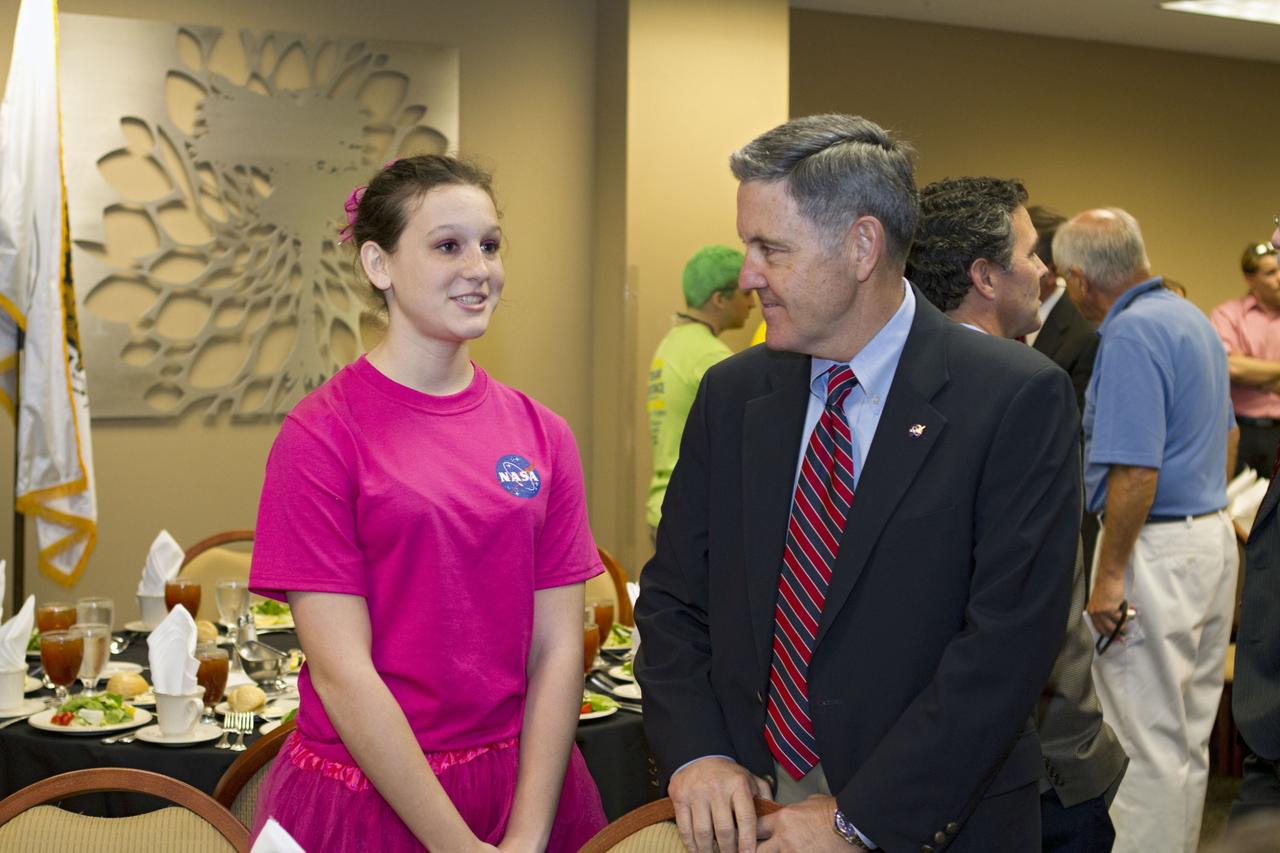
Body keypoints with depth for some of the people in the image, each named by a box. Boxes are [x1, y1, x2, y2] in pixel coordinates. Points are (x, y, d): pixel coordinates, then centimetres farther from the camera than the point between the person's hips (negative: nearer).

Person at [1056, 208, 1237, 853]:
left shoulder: (1131, 333, -17)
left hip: (1156, 550, -10)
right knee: (1190, 735, 18)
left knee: (1146, 740, -1)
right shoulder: (1191, 318, 13)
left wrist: (1108, 576, -20)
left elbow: (1136, 470, -24)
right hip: (1213, 536, 10)